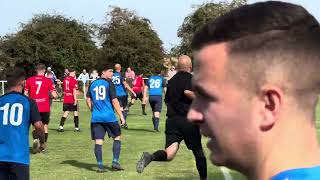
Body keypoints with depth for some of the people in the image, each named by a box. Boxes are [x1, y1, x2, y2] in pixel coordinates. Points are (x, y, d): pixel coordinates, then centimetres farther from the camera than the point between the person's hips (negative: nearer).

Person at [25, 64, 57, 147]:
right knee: (45, 126, 9)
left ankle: (35, 139, -18)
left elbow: (25, 94, 5)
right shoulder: (48, 81, -3)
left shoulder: (29, 80, 2)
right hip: (45, 108, -1)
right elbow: (54, 95, -7)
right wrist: (56, 95, 15)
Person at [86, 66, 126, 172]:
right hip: (109, 117, -4)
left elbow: (88, 100, 14)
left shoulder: (93, 84, 10)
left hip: (96, 118, 4)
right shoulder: (109, 83, -5)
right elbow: (114, 101, -9)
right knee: (117, 137, 11)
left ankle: (100, 166, -1)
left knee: (98, 141, 3)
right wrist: (121, 116, -7)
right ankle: (115, 162, 3)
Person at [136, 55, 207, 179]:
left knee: (169, 154, -9)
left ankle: (150, 157, -37)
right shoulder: (191, 79, -3)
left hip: (171, 120, 4)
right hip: (188, 120, -4)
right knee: (198, 151, 16)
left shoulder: (171, 81, 16)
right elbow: (188, 92, -23)